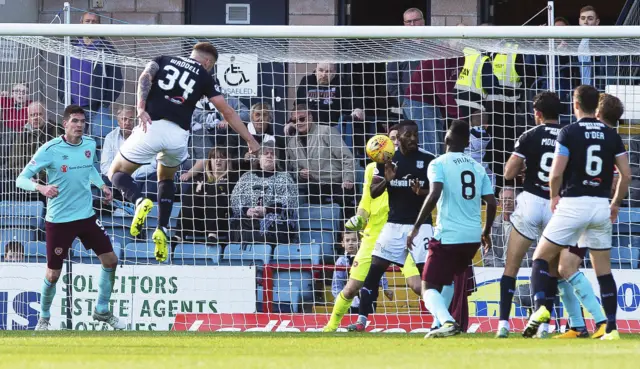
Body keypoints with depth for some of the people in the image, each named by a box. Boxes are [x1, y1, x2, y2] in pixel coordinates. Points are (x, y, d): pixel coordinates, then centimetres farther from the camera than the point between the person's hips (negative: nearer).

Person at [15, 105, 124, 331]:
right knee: (53, 274, 0)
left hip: (86, 216, 5)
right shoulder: (50, 150, -17)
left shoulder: (90, 145, 0)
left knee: (110, 260, 5)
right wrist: (41, 188, -35)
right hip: (58, 220, -5)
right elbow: (22, 179, -16)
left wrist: (102, 185, 6)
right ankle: (43, 319, 23)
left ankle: (102, 311, 24)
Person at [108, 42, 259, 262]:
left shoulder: (163, 61, 20)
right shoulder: (205, 77, 17)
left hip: (151, 127, -1)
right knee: (166, 178, 30)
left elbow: (145, 77, -1)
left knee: (117, 173, 16)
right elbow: (227, 112, 12)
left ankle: (139, 201, -17)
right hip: (178, 135, 1)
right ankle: (162, 230, 12)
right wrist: (251, 141, 17)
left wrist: (141, 108, -13)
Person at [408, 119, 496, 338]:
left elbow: (434, 195, -20)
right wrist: (486, 233, 23)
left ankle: (447, 322, -30)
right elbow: (492, 203, 8)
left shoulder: (439, 164, -5)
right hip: (473, 236, 6)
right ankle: (441, 323, 24)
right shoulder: (477, 167, 11)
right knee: (448, 280, 28)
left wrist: (416, 227, -14)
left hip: (448, 236, -6)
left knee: (429, 287, -5)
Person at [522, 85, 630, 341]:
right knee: (603, 269, 9)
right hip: (601, 206, 4)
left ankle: (540, 307, -14)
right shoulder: (611, 135, 5)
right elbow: (626, 175, 5)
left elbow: (556, 174, -11)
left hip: (573, 203, -4)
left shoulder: (569, 133, -7)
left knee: (541, 257, 7)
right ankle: (611, 328, 4)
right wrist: (616, 203, 19)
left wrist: (554, 197, 8)